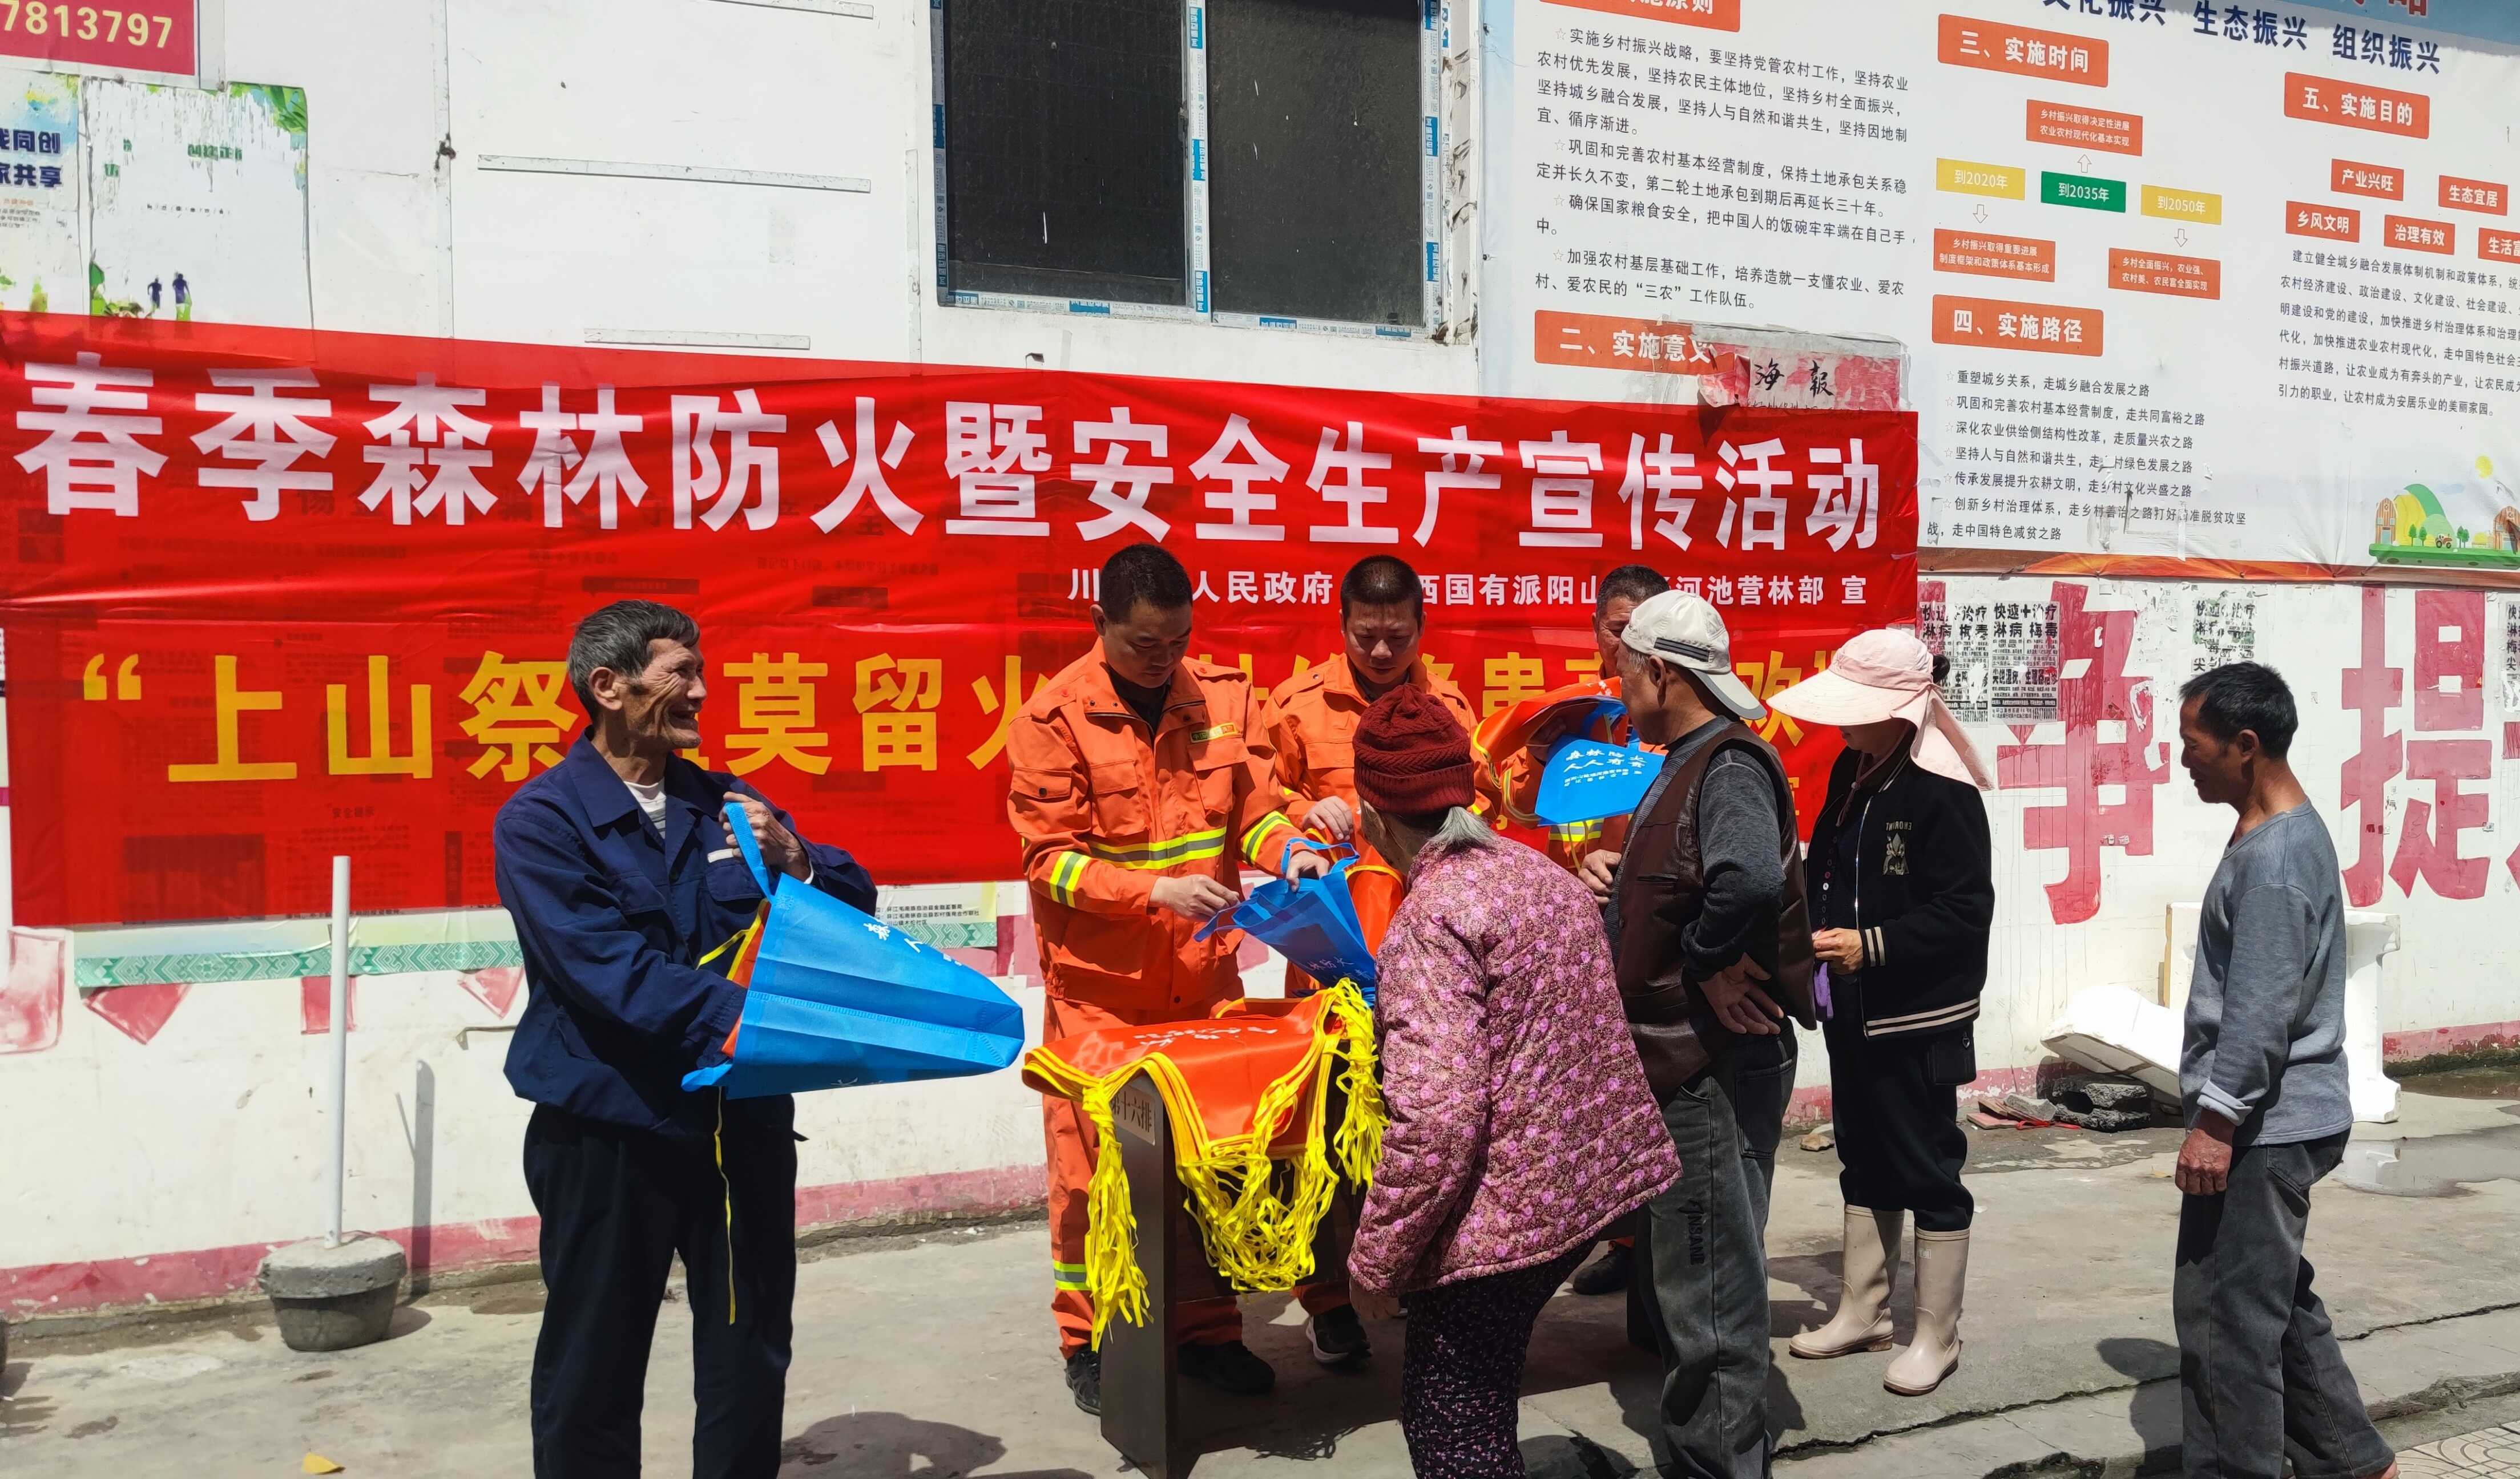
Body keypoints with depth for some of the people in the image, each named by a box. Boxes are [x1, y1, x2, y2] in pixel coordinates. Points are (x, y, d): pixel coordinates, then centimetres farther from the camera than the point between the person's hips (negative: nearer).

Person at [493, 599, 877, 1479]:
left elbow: (853, 906, 9)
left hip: (744, 1119, 4)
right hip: (609, 1129, -4)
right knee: (594, 1369, 8)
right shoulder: (540, 820, -7)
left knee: (751, 1356, 13)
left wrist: (795, 862, -12)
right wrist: (732, 1017, -32)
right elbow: (601, 964, -21)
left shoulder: (725, 805, 9)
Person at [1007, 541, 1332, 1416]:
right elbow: (1049, 858, -11)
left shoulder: (1222, 695, 2)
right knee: (1092, 1158, 3)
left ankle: (1208, 1329, 26)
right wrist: (1156, 892, -21)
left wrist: (1287, 849, -16)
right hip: (1099, 983, -3)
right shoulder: (1056, 718, -10)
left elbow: (1254, 806, 6)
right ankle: (1087, 1342, 20)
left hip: (1203, 973, 4)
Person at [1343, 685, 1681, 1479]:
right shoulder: (1543, 873, 8)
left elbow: (1435, 1122, -27)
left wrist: (1376, 1260, -15)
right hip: (1595, 1176, 9)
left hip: (1502, 1217, -9)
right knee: (1482, 1409, 26)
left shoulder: (1429, 921, -19)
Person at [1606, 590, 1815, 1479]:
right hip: (1675, 1065, 11)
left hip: (1713, 1070, -11)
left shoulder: (1729, 768, -20)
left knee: (1708, 1298, 0)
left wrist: (1709, 958, -26)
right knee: (1674, 1276, 22)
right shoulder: (1685, 766, 13)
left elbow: (1752, 876, -40)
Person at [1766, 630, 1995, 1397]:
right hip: (1851, 1009, 8)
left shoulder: (1943, 792, -19)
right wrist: (1816, 931, 1)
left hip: (1919, 1019, -8)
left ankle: (1937, 1336, 19)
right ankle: (1863, 1313, 32)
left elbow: (1967, 911, -21)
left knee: (1927, 1171, 5)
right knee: (1864, 1163, 18)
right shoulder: (1852, 772, 5)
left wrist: (1872, 946, -26)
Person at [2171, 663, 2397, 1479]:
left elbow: (2262, 1007, -24)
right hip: (2280, 1120, 10)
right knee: (2276, 1303, 20)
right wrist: (2223, 1112, 22)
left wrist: (2216, 1120, -21)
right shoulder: (2285, 833, 12)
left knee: (2225, 1314, -2)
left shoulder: (2274, 857, -20)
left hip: (2263, 1127, -10)